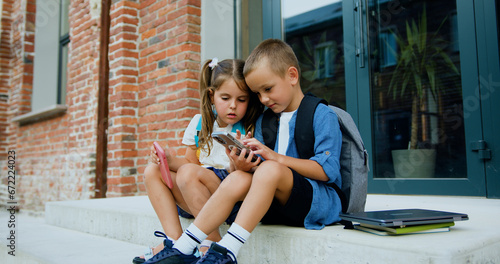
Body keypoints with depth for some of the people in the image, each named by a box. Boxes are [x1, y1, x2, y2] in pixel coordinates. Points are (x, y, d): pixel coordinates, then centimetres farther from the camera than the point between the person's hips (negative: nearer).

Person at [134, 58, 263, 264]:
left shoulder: (249, 130, -8)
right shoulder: (200, 123, 6)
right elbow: (190, 161, 12)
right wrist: (169, 160, -9)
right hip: (198, 198, 6)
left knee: (188, 173, -29)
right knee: (153, 171, -4)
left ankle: (212, 242, -17)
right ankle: (174, 239, -13)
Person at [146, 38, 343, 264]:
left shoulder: (322, 115, -4)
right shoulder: (263, 121, 14)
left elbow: (328, 170, -14)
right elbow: (258, 170, 10)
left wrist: (276, 157, -21)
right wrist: (246, 166, -15)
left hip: (321, 201, -5)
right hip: (276, 204, 5)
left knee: (270, 169, -32)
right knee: (238, 179, -22)